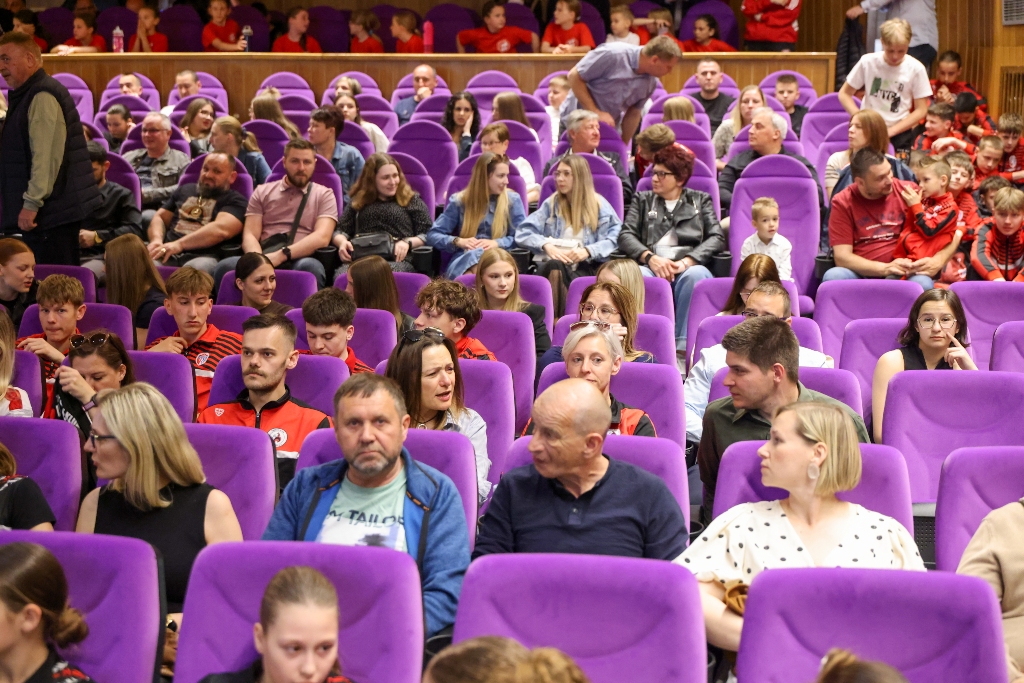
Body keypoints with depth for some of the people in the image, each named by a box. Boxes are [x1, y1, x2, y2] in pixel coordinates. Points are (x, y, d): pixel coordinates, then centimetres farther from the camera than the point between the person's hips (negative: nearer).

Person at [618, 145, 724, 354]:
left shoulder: (701, 200, 23)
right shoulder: (643, 200, 26)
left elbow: (717, 238, 7)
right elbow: (625, 235, 10)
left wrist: (686, 261, -11)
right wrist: (650, 257, -11)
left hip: (689, 267, 0)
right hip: (652, 267, 1)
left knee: (695, 276, -38)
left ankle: (682, 347, -42)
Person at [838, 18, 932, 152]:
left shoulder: (916, 69, -8)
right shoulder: (868, 62, -6)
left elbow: (921, 110, -3)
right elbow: (844, 94, 3)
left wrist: (890, 131, -11)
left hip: (899, 133, 0)